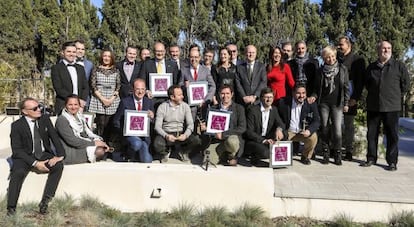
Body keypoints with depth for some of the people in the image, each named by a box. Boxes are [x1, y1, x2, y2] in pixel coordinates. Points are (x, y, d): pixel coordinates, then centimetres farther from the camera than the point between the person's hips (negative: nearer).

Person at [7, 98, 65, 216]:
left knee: (58, 165, -26)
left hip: (44, 155, 3)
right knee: (18, 172, -33)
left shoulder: (45, 119, 2)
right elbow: (17, 150, -11)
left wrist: (60, 155, -17)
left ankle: (45, 202, -24)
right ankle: (11, 209, -22)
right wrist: (35, 163, -23)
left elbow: (55, 137, 1)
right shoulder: (17, 125, -8)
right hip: (25, 156, -3)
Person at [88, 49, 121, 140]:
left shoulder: (116, 71, 10)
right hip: (99, 100, -1)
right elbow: (93, 85, 0)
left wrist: (112, 98, -7)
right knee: (101, 124, -7)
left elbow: (118, 86, 6)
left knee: (109, 125, -1)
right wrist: (102, 98, -10)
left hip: (113, 101, 1)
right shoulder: (96, 70, 6)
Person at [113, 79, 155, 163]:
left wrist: (152, 117, -13)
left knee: (146, 161, -12)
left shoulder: (149, 102, 8)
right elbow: (116, 120, 3)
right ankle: (131, 157, -2)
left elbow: (154, 123, 10)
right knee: (137, 144, -35)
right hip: (130, 134, -2)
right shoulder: (125, 102, -1)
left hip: (144, 135, 3)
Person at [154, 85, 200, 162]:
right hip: (166, 134, -2)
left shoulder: (185, 106, 0)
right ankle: (165, 152, 7)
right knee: (157, 145, -34)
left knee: (196, 141, -25)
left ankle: (183, 151, 10)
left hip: (180, 134, 2)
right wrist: (166, 136, -30)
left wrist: (185, 135, -26)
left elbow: (190, 124, -5)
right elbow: (158, 126, -10)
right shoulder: (162, 107, -6)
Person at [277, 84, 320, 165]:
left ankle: (306, 156, 3)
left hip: (304, 132, 1)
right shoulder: (283, 102, -8)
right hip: (288, 132, 0)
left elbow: (317, 121, -7)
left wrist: (309, 130, -27)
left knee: (313, 137, -28)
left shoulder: (311, 104, -6)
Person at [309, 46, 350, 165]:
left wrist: (346, 103, 0)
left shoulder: (342, 69, 3)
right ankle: (326, 154, 15)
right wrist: (314, 96, -7)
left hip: (337, 103, -2)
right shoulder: (321, 70, 7)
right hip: (324, 103, 2)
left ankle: (337, 155, 5)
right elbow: (317, 87, 13)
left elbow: (346, 87, 4)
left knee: (337, 129, -7)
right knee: (324, 128, 5)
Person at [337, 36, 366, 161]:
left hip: (350, 99, -3)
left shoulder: (357, 60, 3)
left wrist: (355, 98, -11)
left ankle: (348, 151, 7)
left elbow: (360, 80, -2)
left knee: (348, 125, 1)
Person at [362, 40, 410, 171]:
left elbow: (406, 84, 6)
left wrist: (396, 96, 6)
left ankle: (392, 162, 9)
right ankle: (371, 159, 19)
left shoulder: (399, 66, 1)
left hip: (392, 107, -3)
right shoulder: (371, 67, 10)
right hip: (373, 106, 3)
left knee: (392, 135, 1)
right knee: (371, 134, 8)